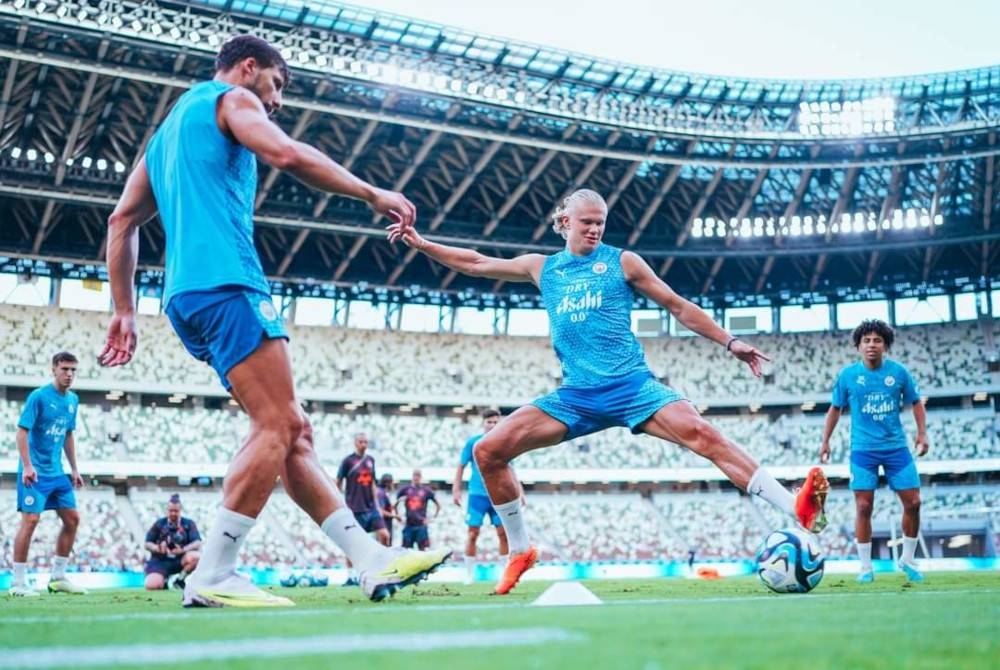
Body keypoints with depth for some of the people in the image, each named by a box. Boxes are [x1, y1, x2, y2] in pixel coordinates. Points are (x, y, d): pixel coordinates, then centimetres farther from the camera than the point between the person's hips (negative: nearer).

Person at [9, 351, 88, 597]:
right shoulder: (39, 396, -11)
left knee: (72, 519, 6)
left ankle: (58, 577, 16)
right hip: (35, 471, -7)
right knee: (31, 519, -11)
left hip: (57, 472, 8)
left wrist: (74, 469, 17)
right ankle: (18, 582, -2)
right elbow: (22, 431, -14)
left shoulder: (73, 400, 10)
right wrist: (27, 466, -21)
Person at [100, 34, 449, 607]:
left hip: (187, 296, 9)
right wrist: (372, 193, -5)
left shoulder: (171, 126, 31)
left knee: (293, 432, 3)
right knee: (277, 427, -12)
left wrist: (125, 312, 22)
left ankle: (373, 561, 0)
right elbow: (287, 155, -14)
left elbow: (123, 220, 26)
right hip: (226, 283, -9)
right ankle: (213, 577, -14)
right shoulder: (230, 99, 7)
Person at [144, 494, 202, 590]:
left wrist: (183, 549, -26)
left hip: (180, 560, 0)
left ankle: (180, 580, -7)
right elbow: (147, 544, 5)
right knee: (152, 586, -27)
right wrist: (157, 548, -17)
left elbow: (197, 543, -8)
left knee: (194, 556, -33)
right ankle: (163, 580, 12)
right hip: (160, 562, 0)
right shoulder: (159, 523, 6)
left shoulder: (189, 524, 3)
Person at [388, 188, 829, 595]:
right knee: (488, 451, -8)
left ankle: (797, 511, -28)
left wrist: (730, 342, 4)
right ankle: (520, 551, 9)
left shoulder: (622, 261, 6)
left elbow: (679, 307, 10)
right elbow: (476, 264, 23)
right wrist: (420, 243, 18)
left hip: (631, 386, -3)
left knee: (701, 434, -27)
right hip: (575, 395, 3)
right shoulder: (542, 268, 14)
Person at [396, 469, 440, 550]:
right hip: (409, 524, 2)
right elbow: (395, 504, 16)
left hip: (421, 525, -1)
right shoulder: (405, 489, 5)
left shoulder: (426, 490, 3)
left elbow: (438, 505, 11)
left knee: (422, 549, -3)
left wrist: (433, 517, 3)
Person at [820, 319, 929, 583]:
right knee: (863, 507, -4)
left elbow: (916, 402, 11)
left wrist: (922, 433, 0)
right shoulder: (848, 375, -3)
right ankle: (866, 567, 8)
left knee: (913, 502, 0)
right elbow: (835, 409, 9)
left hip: (896, 447, 2)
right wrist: (825, 441, 7)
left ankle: (907, 560, 21)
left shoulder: (898, 371, -1)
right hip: (863, 450, -1)